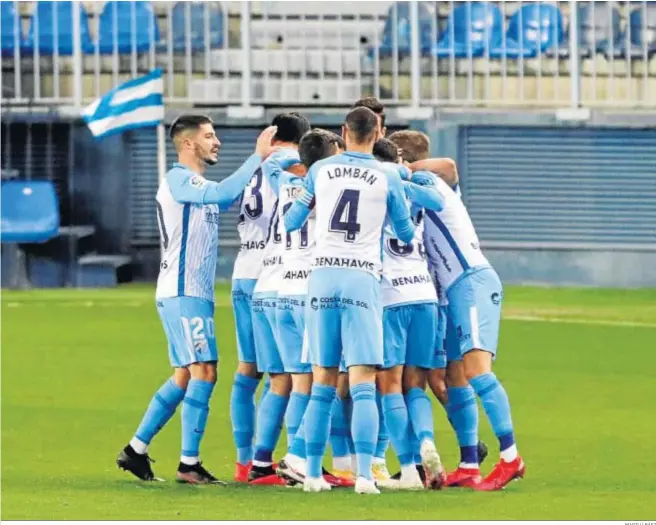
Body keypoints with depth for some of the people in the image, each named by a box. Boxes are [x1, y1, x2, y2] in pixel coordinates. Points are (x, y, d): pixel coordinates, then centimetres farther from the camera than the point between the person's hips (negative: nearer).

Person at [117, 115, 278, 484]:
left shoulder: (201, 185, 18)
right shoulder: (178, 180, -12)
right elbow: (223, 194, -27)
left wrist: (266, 162, 11)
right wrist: (258, 156, -25)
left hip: (195, 294, 10)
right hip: (182, 293, -10)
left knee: (185, 377, 11)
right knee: (204, 373, -13)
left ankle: (136, 450, 16)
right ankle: (189, 464, -12)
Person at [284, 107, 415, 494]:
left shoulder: (320, 171, 7)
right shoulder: (388, 177, 3)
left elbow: (291, 222, 17)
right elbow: (406, 233, 15)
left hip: (323, 275, 2)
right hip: (363, 280, -2)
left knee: (323, 385, 8)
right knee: (363, 385, -6)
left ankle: (314, 473, 8)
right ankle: (365, 474, -18)